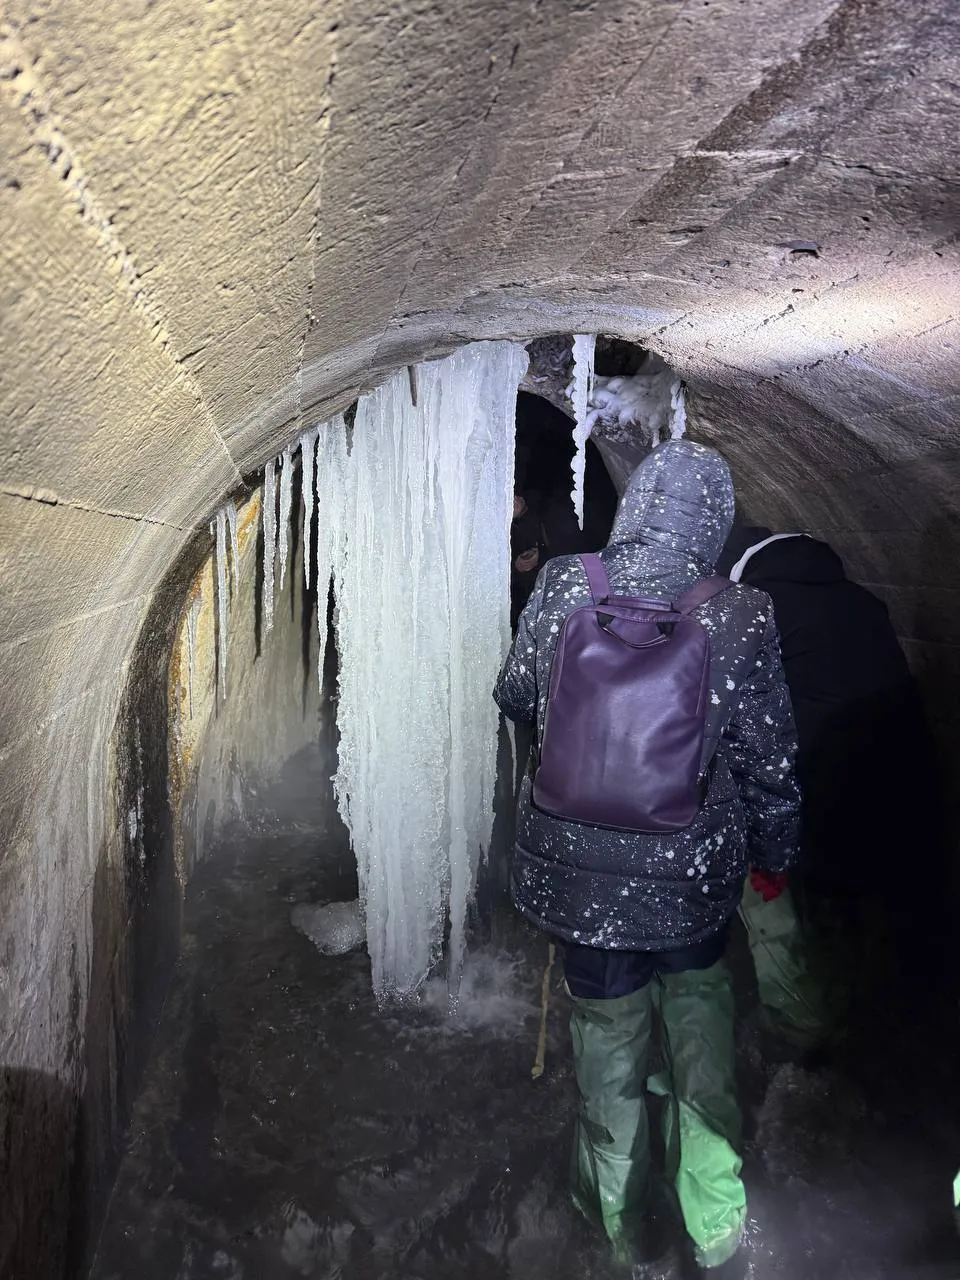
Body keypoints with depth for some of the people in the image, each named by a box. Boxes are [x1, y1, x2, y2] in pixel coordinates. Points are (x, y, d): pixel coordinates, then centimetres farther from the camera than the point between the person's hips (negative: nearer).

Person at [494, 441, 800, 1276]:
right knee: (699, 1028, 26)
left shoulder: (563, 590, -12)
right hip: (691, 875, 0)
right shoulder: (739, 620, -16)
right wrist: (774, 852, 11)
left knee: (609, 1040, 20)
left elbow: (516, 697, 4)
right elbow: (769, 760, -7)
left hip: (578, 869, 1)